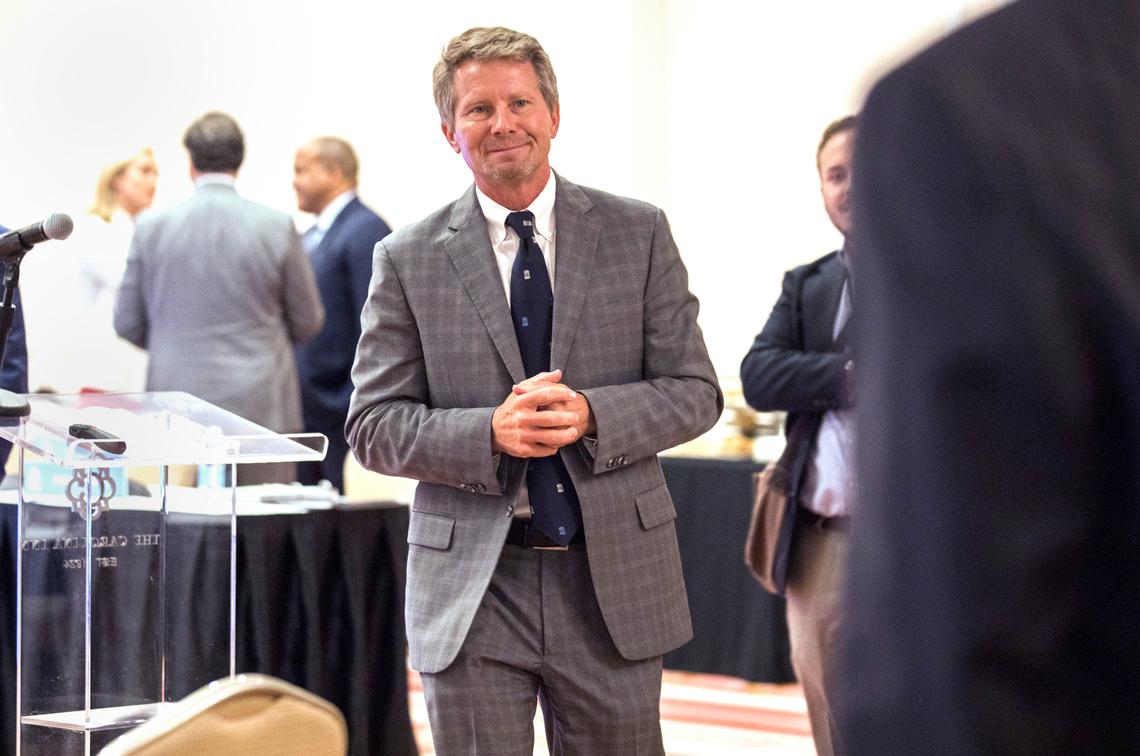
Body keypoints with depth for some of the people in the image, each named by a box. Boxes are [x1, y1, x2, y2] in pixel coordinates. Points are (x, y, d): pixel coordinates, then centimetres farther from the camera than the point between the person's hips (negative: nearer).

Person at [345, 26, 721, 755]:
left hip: (613, 577, 1)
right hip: (471, 586, -1)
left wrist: (591, 416, -16)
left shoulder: (638, 234, 4)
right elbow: (373, 426, 1)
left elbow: (695, 391, 3)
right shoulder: (409, 259, 3)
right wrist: (491, 433, -17)